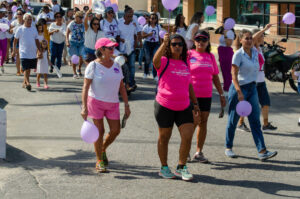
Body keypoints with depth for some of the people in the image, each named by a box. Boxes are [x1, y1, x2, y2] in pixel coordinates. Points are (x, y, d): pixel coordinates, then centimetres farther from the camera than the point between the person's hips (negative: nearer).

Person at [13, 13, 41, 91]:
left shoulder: (34, 29, 8)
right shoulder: (20, 29, -2)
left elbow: (36, 40, 12)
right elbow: (15, 40, 5)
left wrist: (39, 51, 5)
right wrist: (14, 50, 3)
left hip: (33, 53, 4)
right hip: (24, 53, -4)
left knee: (29, 69, 10)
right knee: (26, 69, -12)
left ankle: (24, 82, 23)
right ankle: (27, 83, -16)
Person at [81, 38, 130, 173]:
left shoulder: (116, 66, 7)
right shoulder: (93, 66, -8)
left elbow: (121, 86, 10)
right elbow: (86, 87, -12)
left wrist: (126, 105, 7)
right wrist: (84, 107, -19)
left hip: (113, 103, 5)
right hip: (95, 101, -5)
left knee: (115, 130, 1)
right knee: (99, 131, -2)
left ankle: (103, 149, 29)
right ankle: (99, 161, 9)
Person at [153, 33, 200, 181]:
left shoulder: (185, 63, 9)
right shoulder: (164, 62, -7)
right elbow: (156, 60, -33)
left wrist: (195, 102, 18)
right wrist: (164, 44, -45)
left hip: (184, 106, 4)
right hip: (164, 106, -4)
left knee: (188, 136, -5)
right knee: (164, 137, 9)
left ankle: (181, 167, 11)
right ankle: (164, 168, 24)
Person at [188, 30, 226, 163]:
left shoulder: (211, 57, 11)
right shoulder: (189, 55, -2)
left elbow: (215, 77, 17)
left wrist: (221, 94, 15)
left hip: (206, 95, 4)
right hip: (191, 94, -4)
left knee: (203, 122, 6)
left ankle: (199, 152, 15)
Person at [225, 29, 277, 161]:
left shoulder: (255, 52, 8)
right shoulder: (238, 54, -12)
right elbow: (234, 74, -17)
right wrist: (239, 92, -25)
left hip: (252, 88, 6)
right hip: (239, 88, -6)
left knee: (255, 121, -1)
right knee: (233, 120, 5)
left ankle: (262, 151, -6)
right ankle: (228, 147, 20)